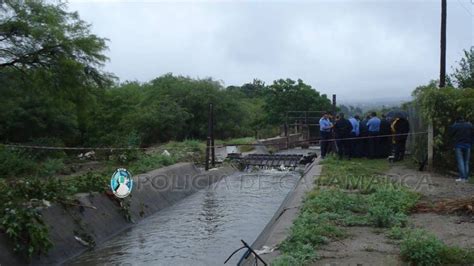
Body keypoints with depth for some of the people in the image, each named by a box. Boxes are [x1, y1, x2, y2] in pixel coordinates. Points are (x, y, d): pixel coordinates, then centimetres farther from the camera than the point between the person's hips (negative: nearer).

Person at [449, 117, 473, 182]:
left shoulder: (455, 126, -2)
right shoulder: (469, 125, 6)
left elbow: (451, 135, 5)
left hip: (458, 145, -2)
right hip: (467, 145, 2)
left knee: (460, 162, -3)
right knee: (466, 162, 7)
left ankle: (462, 177, -12)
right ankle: (466, 178, 4)